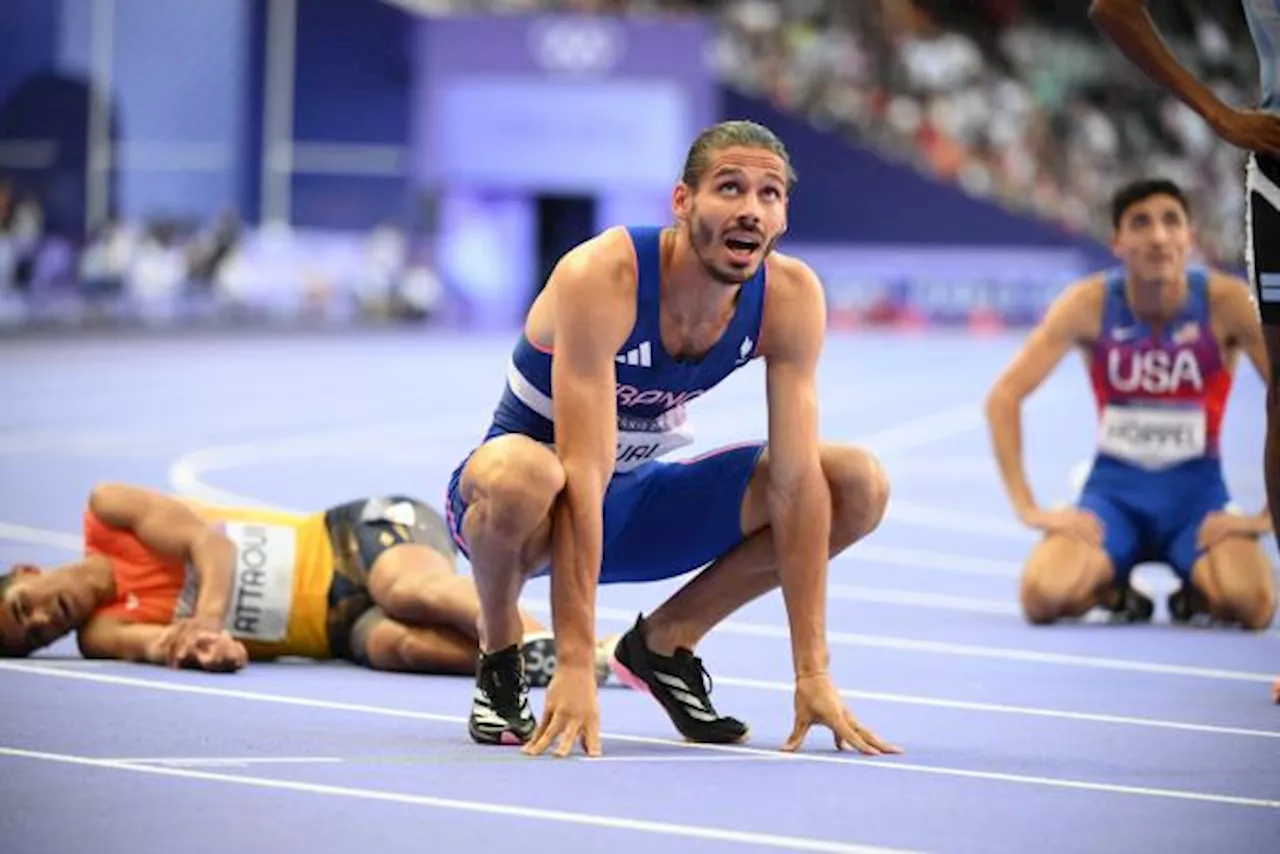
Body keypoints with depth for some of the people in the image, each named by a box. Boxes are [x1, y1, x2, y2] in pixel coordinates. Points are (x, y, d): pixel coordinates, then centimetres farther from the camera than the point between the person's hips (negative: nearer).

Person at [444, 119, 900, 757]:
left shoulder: (791, 297, -15)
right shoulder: (601, 276, -29)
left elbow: (795, 479, -16)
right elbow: (583, 472, -34)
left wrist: (813, 673, -21)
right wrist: (575, 666, -38)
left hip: (638, 507, 5)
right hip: (547, 513, -5)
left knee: (859, 486, -11)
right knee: (521, 477, -41)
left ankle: (667, 640, 6)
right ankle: (499, 657, -9)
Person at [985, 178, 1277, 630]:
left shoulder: (1225, 301, -14)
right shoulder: (1090, 303, -12)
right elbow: (1004, 397, -11)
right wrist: (1028, 508, -17)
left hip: (1197, 492, 0)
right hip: (1114, 489, 0)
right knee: (1044, 596, -28)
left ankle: (1197, 592, 8)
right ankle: (1111, 590, 8)